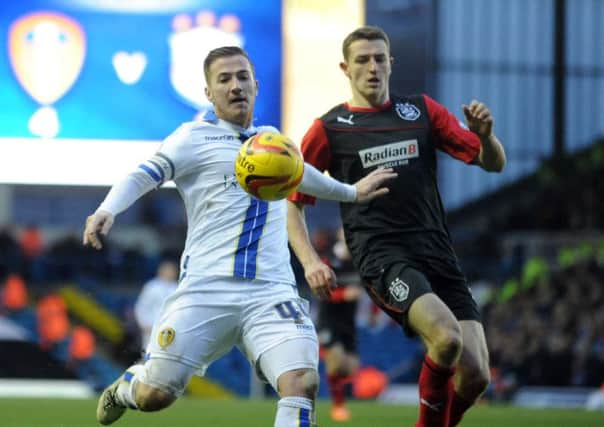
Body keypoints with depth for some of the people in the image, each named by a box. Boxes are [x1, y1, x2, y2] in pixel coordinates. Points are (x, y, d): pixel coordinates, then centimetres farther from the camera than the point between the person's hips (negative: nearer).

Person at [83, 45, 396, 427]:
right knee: (155, 395, -5)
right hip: (206, 290, -3)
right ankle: (126, 386, 34)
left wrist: (352, 192, 57)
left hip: (272, 293, 3)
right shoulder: (195, 137, 5)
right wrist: (107, 211, -27)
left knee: (302, 384, -22)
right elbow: (142, 177, -7)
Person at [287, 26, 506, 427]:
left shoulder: (422, 111, 14)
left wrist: (485, 134, -11)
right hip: (383, 256, -4)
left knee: (475, 375, -7)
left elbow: (493, 163, 12)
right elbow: (292, 202, 10)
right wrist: (310, 260, -5)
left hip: (438, 254, 4)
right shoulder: (329, 130, 6)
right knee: (447, 338, -30)